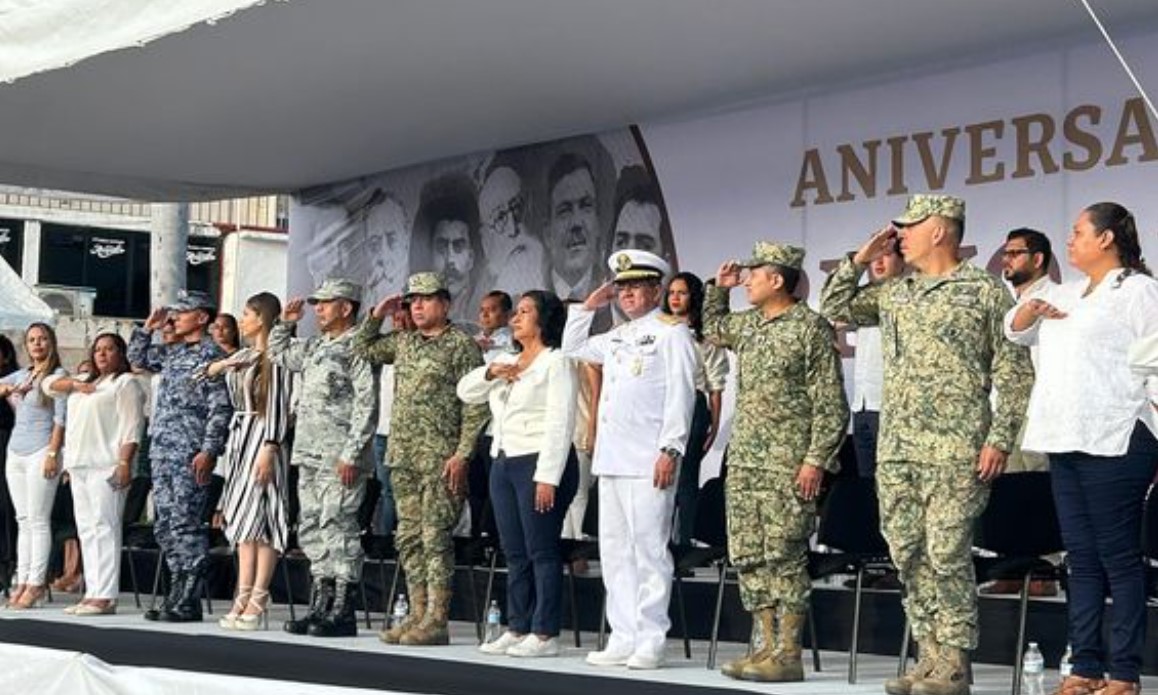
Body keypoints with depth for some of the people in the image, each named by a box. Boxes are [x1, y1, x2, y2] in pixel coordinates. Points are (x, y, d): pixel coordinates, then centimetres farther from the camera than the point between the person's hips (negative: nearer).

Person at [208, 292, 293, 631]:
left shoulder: (275, 356, -9)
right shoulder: (243, 356, 17)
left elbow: (279, 404, -14)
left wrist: (269, 449, -19)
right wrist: (219, 367, 6)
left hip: (264, 437, -8)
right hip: (240, 435, 8)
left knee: (259, 516, -10)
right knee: (242, 518, 6)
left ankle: (257, 602, -9)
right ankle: (243, 598, 7)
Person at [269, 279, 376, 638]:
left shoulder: (357, 347, -8)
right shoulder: (314, 347, 19)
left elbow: (366, 405, -15)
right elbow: (278, 354, 37)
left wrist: (351, 454, -20)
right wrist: (285, 323, 20)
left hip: (339, 458, -9)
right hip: (309, 454, 9)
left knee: (338, 527, -9)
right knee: (311, 528, 11)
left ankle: (343, 611, -7)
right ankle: (321, 605, 17)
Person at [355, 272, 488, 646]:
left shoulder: (461, 344, -5)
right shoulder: (403, 342, 16)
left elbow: (475, 405, -9)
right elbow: (364, 349, 29)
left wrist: (462, 454, -16)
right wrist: (377, 315, 13)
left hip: (440, 458, -7)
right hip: (403, 456, 7)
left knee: (435, 538, -8)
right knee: (408, 538, 8)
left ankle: (437, 620, -5)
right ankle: (417, 615, 14)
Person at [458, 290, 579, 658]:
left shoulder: (556, 362, -4)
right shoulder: (507, 361, 20)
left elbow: (560, 423, -12)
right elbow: (465, 391, 21)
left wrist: (548, 476, -18)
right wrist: (490, 372, 0)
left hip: (538, 463, -8)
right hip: (503, 462, 8)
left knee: (542, 551, -6)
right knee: (514, 554, 10)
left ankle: (545, 634, -4)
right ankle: (517, 628, 15)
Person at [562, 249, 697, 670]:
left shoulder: (671, 332, -2)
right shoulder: (618, 336, 20)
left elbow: (681, 396, -10)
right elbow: (572, 348, 34)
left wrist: (671, 450, -17)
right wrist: (588, 307, 22)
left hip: (648, 462, -8)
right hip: (611, 459, 8)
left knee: (648, 549, -7)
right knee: (615, 551, 8)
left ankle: (650, 642, -4)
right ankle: (623, 639, 13)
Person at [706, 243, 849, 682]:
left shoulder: (811, 327, -8)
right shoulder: (746, 325, 14)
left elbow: (830, 404, -11)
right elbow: (713, 328, 38)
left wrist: (816, 460, -17)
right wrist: (719, 287, 22)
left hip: (787, 465, -8)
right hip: (743, 461, 8)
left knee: (784, 557, -6)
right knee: (748, 558, 7)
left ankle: (788, 654, -2)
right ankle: (768, 646, 13)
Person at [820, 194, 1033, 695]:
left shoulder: (986, 292, -1)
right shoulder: (895, 294, 17)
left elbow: (1014, 373, -4)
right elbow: (834, 308, 26)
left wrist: (1000, 438, -11)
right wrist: (859, 260, 13)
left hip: (954, 451, -7)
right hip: (896, 448, 7)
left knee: (947, 555, -8)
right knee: (908, 555, 7)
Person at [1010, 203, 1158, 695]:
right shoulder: (1065, 294, 21)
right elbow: (1015, 331, 31)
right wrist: (1030, 309, 8)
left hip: (1113, 441, -8)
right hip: (1064, 441, 8)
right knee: (1081, 559, 9)